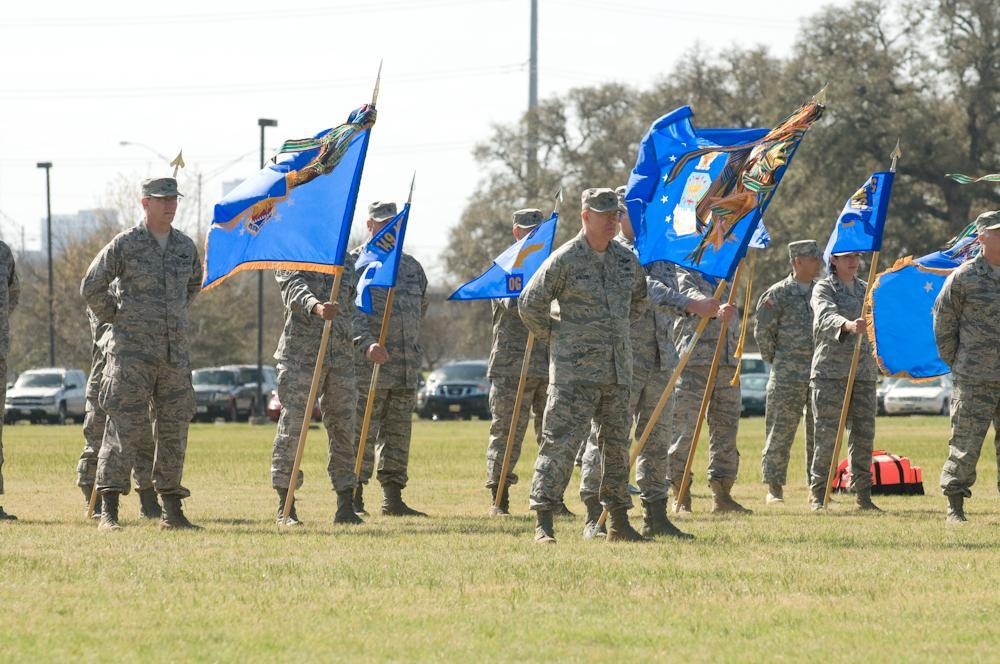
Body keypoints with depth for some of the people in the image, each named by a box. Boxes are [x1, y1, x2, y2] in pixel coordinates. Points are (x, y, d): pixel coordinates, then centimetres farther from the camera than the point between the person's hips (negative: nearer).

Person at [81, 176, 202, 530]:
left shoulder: (185, 246, 10)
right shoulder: (125, 244, -6)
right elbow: (91, 287, -4)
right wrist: (116, 319, 1)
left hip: (175, 352, 6)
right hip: (132, 351, -6)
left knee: (174, 430, 7)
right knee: (124, 428, -10)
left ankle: (172, 510, 14)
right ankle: (109, 511, -10)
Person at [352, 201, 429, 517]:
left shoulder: (412, 267, 17)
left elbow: (421, 308, 30)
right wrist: (365, 344, -24)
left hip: (407, 368, 6)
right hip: (369, 367, -6)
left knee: (398, 434, 8)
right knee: (362, 433, -6)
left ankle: (393, 499, 12)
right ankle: (353, 498, -2)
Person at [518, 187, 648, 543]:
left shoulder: (627, 260, 10)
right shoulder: (565, 259, -8)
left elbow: (639, 301, 29)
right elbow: (530, 303, -6)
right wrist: (554, 336, -1)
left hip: (618, 368, 6)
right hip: (575, 370, -6)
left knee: (617, 446, 10)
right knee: (561, 443, -9)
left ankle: (619, 522, 18)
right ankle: (543, 523, -9)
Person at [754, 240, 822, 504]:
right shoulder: (779, 294, -3)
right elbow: (762, 330, 0)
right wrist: (775, 359, 2)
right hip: (788, 374, -4)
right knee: (780, 432, -3)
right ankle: (774, 488, 1)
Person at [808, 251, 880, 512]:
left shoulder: (865, 289, 17)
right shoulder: (823, 288, -2)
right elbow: (826, 317, -22)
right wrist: (848, 325, -42)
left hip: (864, 371, 5)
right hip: (830, 371, -5)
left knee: (864, 434, 3)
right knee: (826, 434, -8)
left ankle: (862, 493, 9)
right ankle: (817, 494, -4)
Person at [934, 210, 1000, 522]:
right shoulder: (964, 278, -4)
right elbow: (944, 320, 2)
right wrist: (954, 362, 3)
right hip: (974, 380, -4)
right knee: (965, 443, -3)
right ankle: (955, 508, 5)